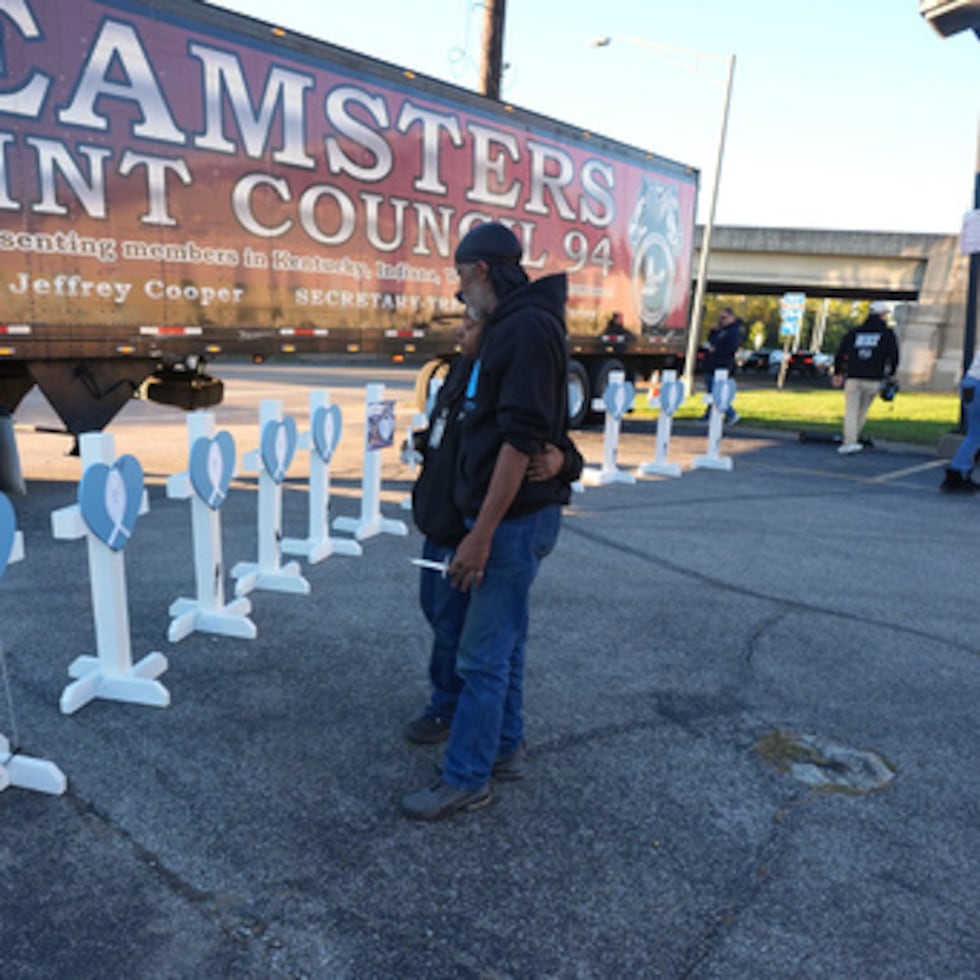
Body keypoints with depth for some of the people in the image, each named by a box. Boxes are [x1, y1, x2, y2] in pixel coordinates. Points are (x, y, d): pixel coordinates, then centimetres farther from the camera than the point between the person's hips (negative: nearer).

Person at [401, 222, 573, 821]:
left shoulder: (528, 328, -17)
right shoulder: (510, 326, 14)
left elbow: (521, 440, -24)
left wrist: (481, 535, -23)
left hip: (517, 518, -10)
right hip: (510, 516, 10)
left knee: (484, 653, 0)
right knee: (504, 641, 19)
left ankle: (466, 779, 14)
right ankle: (505, 745, 35)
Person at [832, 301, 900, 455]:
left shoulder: (854, 332, 12)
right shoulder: (887, 333, 6)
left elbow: (840, 353, 11)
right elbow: (894, 356, -1)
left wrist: (838, 373, 24)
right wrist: (890, 374, 15)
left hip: (853, 378, 1)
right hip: (873, 380, -1)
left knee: (851, 411, 0)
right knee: (862, 412, 12)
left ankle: (850, 442, -12)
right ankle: (850, 440, 14)